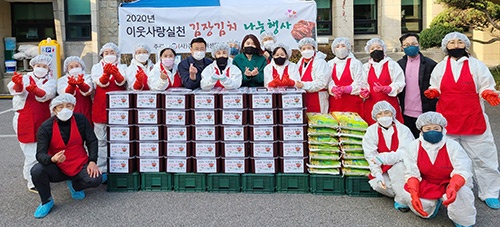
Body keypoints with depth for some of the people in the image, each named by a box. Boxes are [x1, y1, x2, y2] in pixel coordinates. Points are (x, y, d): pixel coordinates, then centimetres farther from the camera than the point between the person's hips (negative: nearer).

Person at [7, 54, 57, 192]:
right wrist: (18, 85, -44)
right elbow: (17, 90, -20)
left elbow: (46, 94, -18)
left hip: (43, 121, 3)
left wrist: (35, 90, -40)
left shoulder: (50, 81, 5)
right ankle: (33, 183, 5)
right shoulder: (25, 79, 3)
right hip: (26, 122, -3)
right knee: (32, 153, -5)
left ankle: (29, 174, 30)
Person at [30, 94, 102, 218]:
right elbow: (40, 154, -16)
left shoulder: (81, 120, -6)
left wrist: (92, 161, -11)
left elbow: (92, 141, 1)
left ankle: (74, 186, 13)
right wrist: (53, 159, -39)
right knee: (36, 171, -29)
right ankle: (47, 201, 1)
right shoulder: (45, 127, -10)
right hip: (57, 169, 0)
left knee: (96, 179, -26)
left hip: (80, 166, 1)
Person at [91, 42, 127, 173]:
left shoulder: (122, 67, 11)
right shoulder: (97, 67, 12)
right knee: (102, 141, 2)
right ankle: (101, 169, 8)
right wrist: (106, 74, -29)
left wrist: (115, 73, -31)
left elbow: (121, 82, -10)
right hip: (101, 107, 0)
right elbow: (100, 82, -8)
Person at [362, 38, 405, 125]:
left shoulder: (392, 65, 7)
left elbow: (399, 84, -1)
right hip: (371, 106, 2)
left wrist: (384, 89, -17)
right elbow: (362, 85, 11)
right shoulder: (366, 67, 14)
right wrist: (364, 92, -11)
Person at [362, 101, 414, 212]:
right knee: (377, 184, -29)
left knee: (399, 165, -35)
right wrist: (378, 175, -22)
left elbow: (405, 153, -22)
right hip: (382, 170, 2)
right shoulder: (371, 132, -2)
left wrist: (384, 158, -37)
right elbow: (371, 157, -8)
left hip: (402, 169, -1)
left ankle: (401, 200, -20)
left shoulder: (403, 130, -8)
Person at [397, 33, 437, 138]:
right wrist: (398, 105, 4)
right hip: (405, 113, 3)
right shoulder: (399, 64, 9)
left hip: (424, 113, -3)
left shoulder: (430, 64, -1)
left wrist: (431, 108, -6)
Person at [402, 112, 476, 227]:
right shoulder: (414, 146, -12)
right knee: (407, 194, -22)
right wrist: (414, 195, -28)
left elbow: (462, 171, -24)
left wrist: (453, 187, -46)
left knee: (462, 192, -34)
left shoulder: (452, 146, -17)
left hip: (450, 183, -2)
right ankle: (434, 202, 13)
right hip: (427, 186, 3)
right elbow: (412, 173, -12)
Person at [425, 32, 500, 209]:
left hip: (473, 120, -1)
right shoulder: (440, 67, 10)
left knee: (483, 158, 2)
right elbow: (436, 89, 14)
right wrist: (432, 92, -7)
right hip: (447, 120, 1)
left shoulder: (476, 65, 5)